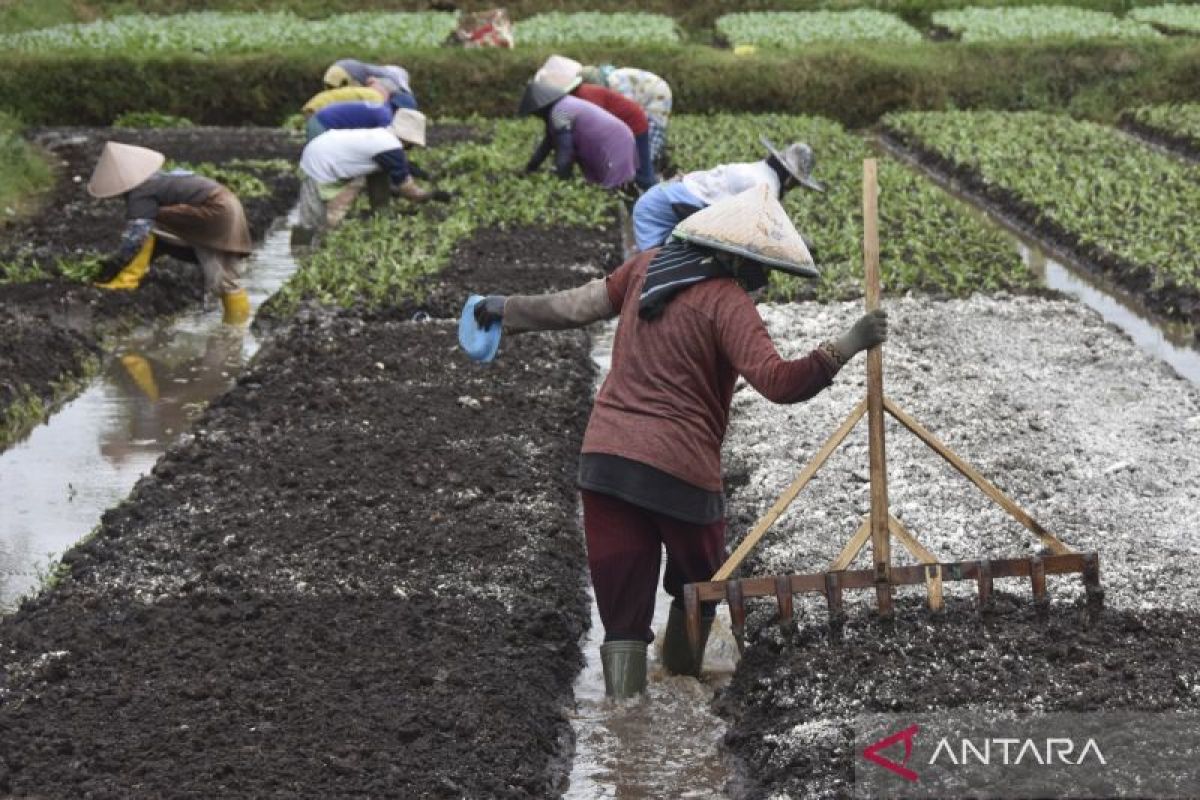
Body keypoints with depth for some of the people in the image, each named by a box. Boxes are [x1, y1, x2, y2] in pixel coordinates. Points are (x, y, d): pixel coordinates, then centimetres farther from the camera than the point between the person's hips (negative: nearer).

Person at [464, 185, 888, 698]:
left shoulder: (646, 267, 10)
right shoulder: (727, 300, -9)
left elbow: (575, 306, 22)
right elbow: (778, 382, -22)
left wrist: (506, 310, 38)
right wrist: (848, 345, -20)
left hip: (604, 458, 5)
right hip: (680, 468, -5)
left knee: (621, 611, 5)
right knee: (698, 588, 22)